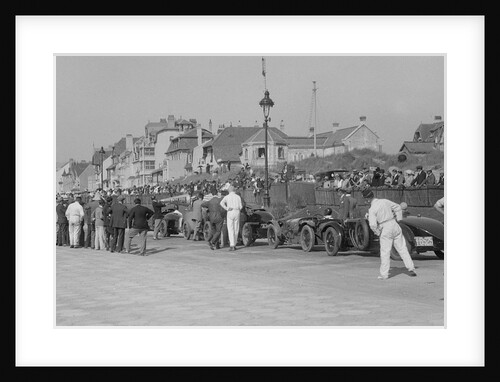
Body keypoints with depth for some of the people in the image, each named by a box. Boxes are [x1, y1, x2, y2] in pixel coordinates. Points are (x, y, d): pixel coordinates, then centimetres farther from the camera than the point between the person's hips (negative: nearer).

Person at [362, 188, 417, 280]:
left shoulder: (372, 209, -11)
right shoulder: (385, 201, 6)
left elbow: (373, 225, -19)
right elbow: (397, 207, 17)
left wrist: (377, 233, -2)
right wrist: (398, 220, 21)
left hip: (385, 230, -5)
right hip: (394, 225, 5)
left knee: (385, 252, 3)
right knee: (402, 249, 11)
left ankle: (384, 274, 5)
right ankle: (411, 268, 13)